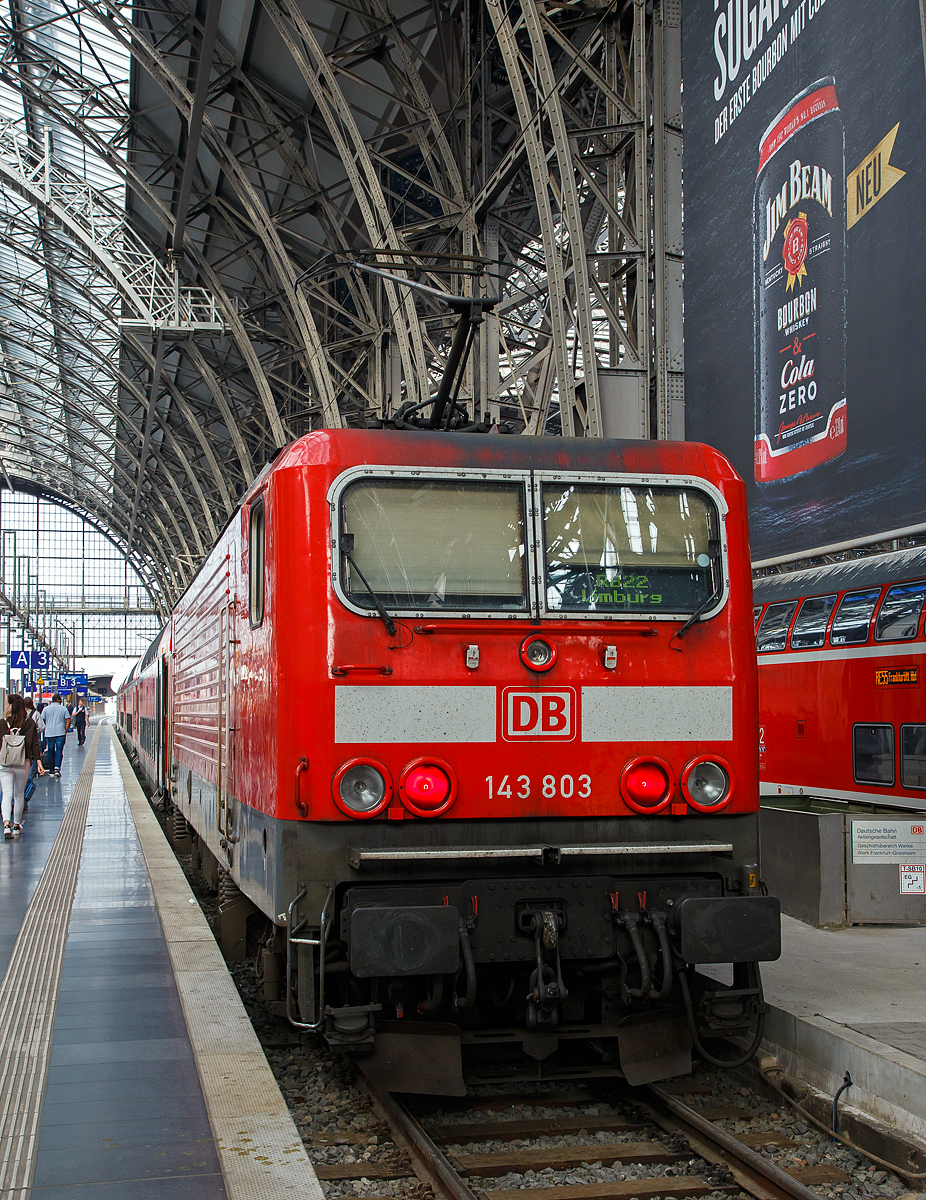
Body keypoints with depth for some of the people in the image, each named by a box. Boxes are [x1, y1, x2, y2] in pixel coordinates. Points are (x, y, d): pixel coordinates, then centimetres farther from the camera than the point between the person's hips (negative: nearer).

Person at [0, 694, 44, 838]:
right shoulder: (30, 723, -1)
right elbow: (35, 745, -1)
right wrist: (39, 762, 1)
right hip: (24, 764, 2)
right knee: (19, 795, 15)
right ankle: (16, 825, 24)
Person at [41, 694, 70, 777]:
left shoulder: (46, 709, 5)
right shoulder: (63, 709, 1)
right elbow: (68, 721, -2)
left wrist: (44, 730, 15)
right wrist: (65, 731, 5)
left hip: (49, 734, 2)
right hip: (60, 733, -2)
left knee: (51, 752, 12)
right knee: (59, 751, -2)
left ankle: (52, 770, 18)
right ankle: (57, 768, -18)